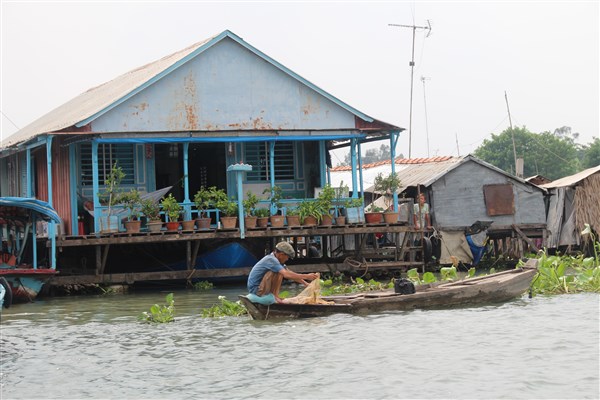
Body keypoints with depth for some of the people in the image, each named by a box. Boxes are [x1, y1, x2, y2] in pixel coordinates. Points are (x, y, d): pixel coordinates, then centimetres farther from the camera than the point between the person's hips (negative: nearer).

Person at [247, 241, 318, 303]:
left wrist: (305, 283, 12)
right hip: (256, 289, -10)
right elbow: (287, 275, -31)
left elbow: (291, 273, 17)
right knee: (279, 272, -22)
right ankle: (274, 296, -15)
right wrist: (306, 276, -27)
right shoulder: (271, 259, -21)